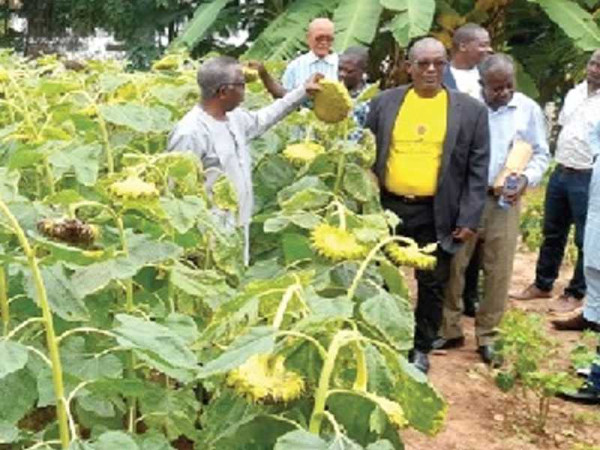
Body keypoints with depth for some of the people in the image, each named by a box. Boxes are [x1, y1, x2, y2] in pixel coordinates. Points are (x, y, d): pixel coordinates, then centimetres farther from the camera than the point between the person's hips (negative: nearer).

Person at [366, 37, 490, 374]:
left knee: (432, 284, 11)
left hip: (437, 214, -1)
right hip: (387, 207, 1)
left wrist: (470, 218, -8)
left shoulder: (471, 110, -2)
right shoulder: (384, 103, 2)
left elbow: (478, 169, -3)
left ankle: (422, 348, 28)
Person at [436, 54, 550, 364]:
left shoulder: (529, 109, 1)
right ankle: (450, 330, 18)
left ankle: (486, 335, 20)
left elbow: (541, 153, 7)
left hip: (504, 201, 1)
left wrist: (527, 179, -11)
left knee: (498, 270, 6)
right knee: (453, 265, 3)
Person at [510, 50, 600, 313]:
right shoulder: (574, 93, 9)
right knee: (552, 233, 16)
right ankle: (542, 285, 30)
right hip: (560, 173, 7)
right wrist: (559, 162, 15)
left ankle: (576, 293, 19)